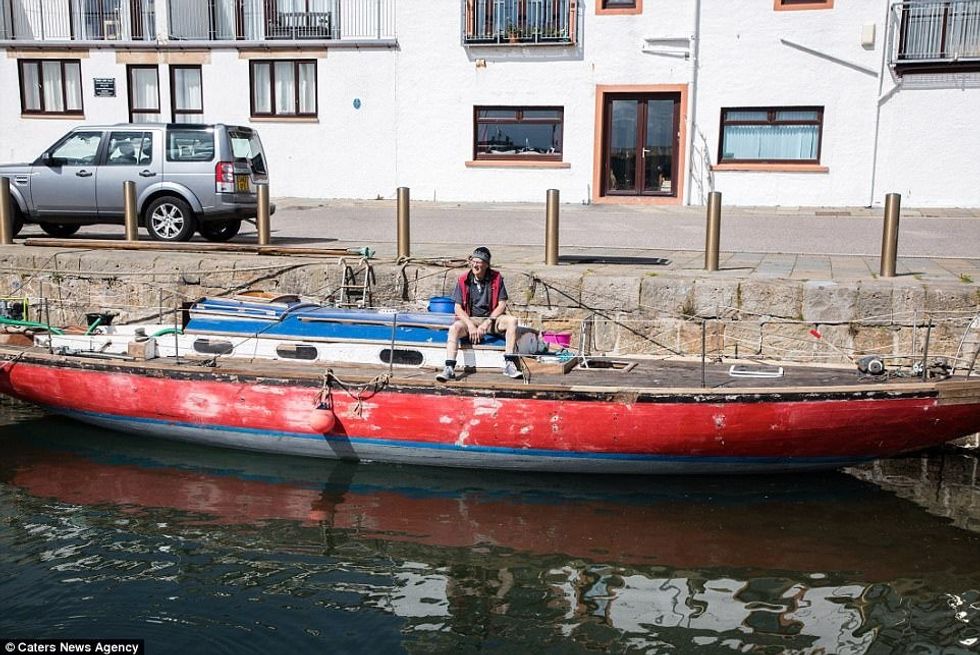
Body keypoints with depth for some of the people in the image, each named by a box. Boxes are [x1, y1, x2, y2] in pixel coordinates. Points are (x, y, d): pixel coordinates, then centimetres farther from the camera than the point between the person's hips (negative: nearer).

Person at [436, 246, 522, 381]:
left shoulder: (496, 278, -3)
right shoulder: (464, 280, -3)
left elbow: (502, 305, -4)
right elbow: (458, 308, -4)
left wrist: (487, 323, -16)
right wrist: (470, 325, -18)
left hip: (491, 318, 1)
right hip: (470, 319, 0)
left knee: (512, 321, -27)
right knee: (454, 328, -31)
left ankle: (509, 364, -28)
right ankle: (449, 369, -38)